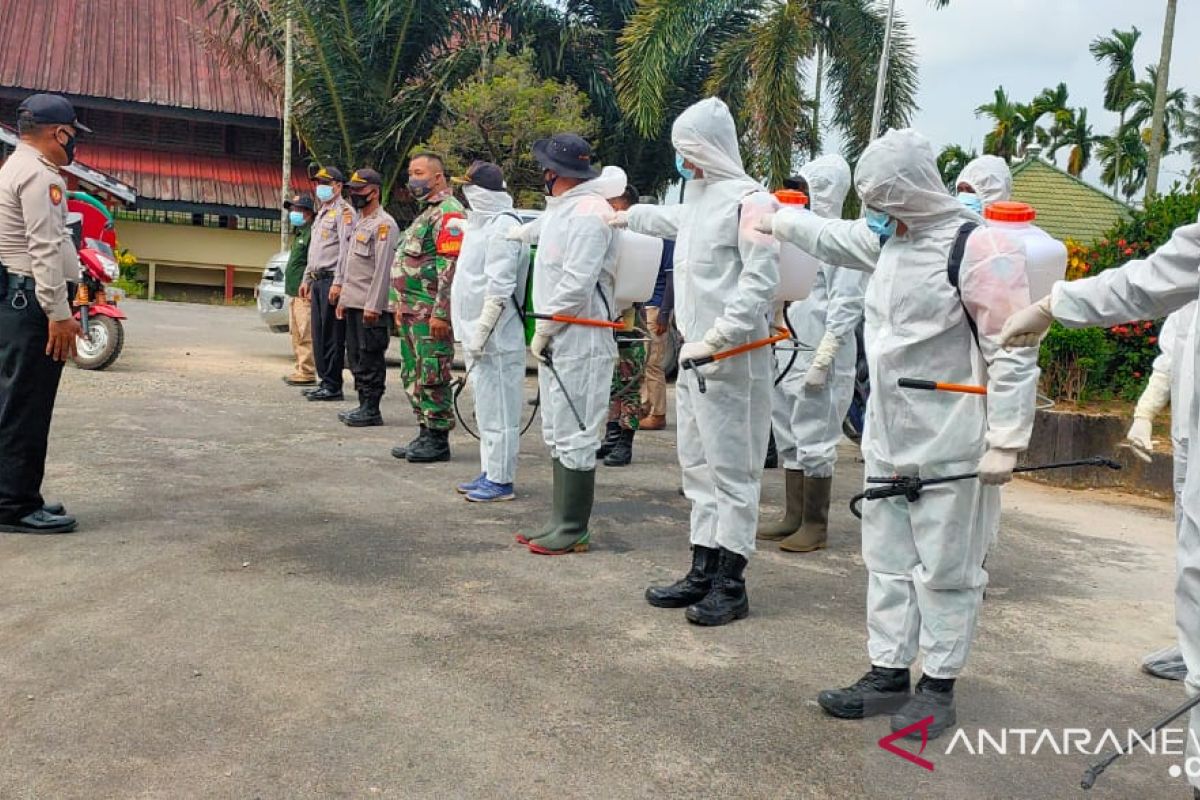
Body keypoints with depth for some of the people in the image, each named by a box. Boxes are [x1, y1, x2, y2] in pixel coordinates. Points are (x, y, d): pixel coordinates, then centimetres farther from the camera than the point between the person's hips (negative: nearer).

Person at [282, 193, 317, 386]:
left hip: (304, 293, -11)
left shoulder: (311, 232, -12)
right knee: (297, 334, 14)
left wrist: (306, 287, -22)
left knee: (305, 334, -9)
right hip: (295, 292, 11)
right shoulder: (299, 232, 21)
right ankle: (301, 370, 21)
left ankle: (307, 373, -7)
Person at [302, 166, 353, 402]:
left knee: (332, 335, -8)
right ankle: (324, 381, 17)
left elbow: (346, 248, -17)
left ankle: (333, 387, -4)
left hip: (331, 280, -10)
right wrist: (307, 278, 22)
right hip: (318, 280, 10)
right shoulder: (321, 212, 22)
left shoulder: (344, 211, -8)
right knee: (318, 334, 10)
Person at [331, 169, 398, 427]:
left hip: (370, 306, -10)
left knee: (370, 359, -5)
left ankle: (371, 410, 0)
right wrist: (343, 297, 21)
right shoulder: (358, 223, 20)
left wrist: (373, 305, -21)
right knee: (355, 357, 12)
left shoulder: (383, 224, -10)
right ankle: (363, 405, 19)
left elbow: (383, 268, -17)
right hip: (353, 303, 10)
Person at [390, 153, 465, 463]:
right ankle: (425, 434, 22)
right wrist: (403, 304, 22)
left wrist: (440, 312, -24)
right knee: (413, 376, 14)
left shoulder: (449, 213, -11)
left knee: (432, 378, -6)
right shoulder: (426, 212, 22)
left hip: (431, 313, -10)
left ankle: (438, 440, 2)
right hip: (412, 312, 11)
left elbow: (452, 267, -20)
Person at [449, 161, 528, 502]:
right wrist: (472, 334, 18)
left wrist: (480, 333, -21)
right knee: (486, 407, 15)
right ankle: (489, 472, 24)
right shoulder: (482, 223, 17)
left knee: (497, 409, -4)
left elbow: (499, 289, -21)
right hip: (477, 333, 10)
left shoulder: (503, 227, -15)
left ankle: (501, 480, 2)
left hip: (494, 338, -10)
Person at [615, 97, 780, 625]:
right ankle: (702, 571, 21)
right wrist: (627, 216, 52)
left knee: (731, 468, -3)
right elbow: (672, 221, 41)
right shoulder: (699, 196, 17)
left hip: (732, 358, -9)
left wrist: (717, 339, -24)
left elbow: (761, 281, -18)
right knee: (698, 464, 12)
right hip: (694, 351, 9)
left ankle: (730, 584, 6)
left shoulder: (749, 200, -11)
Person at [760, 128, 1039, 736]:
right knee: (889, 563, 14)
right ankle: (888, 675, 27)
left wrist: (1005, 444, -19)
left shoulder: (979, 247, -16)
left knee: (945, 571, 5)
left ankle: (938, 686, 20)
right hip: (889, 441, 8)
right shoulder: (890, 239, 8)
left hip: (951, 449, -8)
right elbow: (833, 237, 29)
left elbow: (1013, 354, -17)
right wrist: (777, 220, 37)